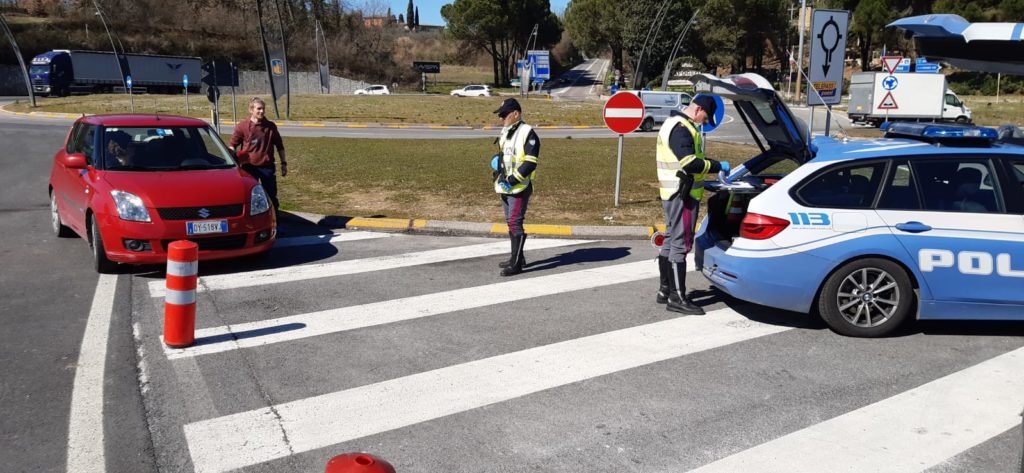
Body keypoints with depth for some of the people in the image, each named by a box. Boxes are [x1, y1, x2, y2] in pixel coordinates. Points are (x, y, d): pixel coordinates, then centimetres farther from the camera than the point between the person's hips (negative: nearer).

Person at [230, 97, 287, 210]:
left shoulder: (271, 126, 5)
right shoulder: (242, 126, -2)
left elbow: (279, 146, 13)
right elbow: (232, 145, 3)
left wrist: (283, 163, 10)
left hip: (267, 166, 1)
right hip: (249, 166, -1)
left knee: (271, 196, 5)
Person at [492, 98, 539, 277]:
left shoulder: (527, 133, -13)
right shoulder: (505, 132, 15)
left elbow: (530, 163, -20)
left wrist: (513, 179, -22)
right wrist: (497, 163, 11)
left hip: (519, 187, -9)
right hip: (505, 186, 9)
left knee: (515, 223, -10)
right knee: (511, 222, 16)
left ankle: (516, 264, -6)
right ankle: (517, 257, 27)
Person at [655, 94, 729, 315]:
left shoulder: (673, 124, 19)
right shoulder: (681, 129, -16)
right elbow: (690, 163, -26)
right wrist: (718, 166, -16)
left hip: (673, 194, 11)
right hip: (683, 195, -11)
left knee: (670, 241, 15)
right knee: (680, 244, -8)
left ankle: (665, 290, 23)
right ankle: (677, 298, -4)